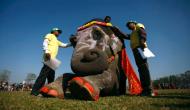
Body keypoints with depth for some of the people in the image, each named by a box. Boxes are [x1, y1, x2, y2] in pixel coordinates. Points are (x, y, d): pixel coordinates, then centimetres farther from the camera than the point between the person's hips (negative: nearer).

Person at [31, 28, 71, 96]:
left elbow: (64, 45, 34)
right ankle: (34, 92, -20)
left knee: (51, 77, 7)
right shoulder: (50, 35, 12)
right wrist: (47, 52, -23)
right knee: (43, 74, -18)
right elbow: (45, 43, -6)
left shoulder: (56, 41, 35)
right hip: (49, 57, -10)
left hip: (52, 59, 10)